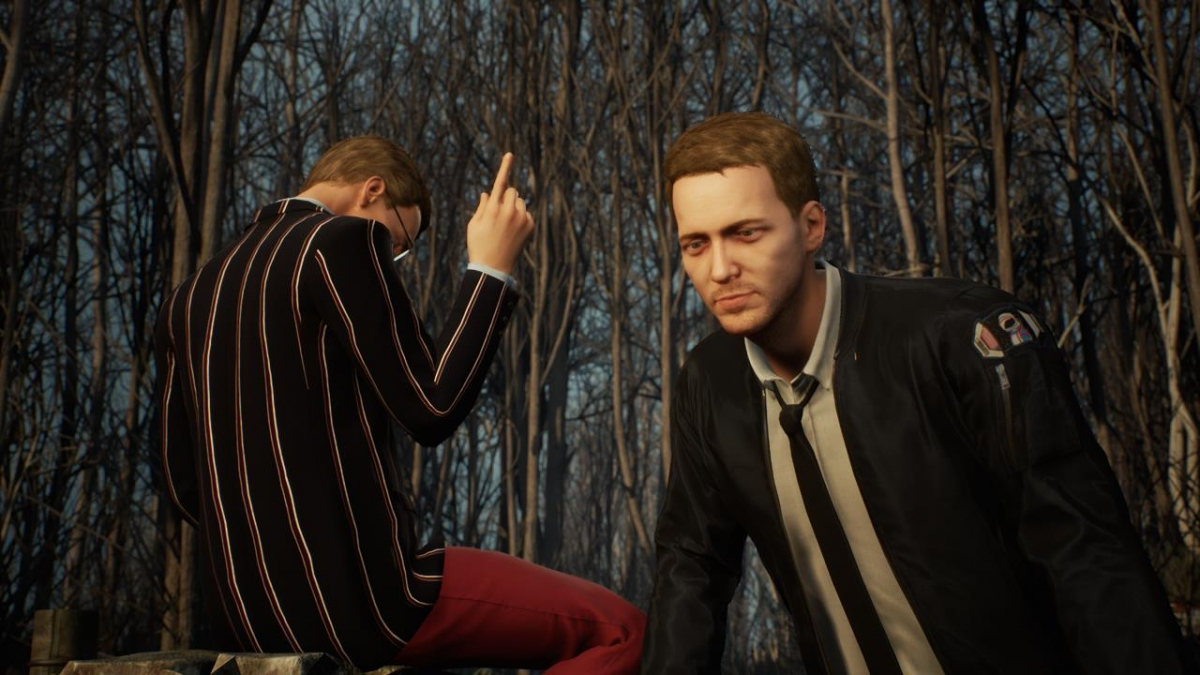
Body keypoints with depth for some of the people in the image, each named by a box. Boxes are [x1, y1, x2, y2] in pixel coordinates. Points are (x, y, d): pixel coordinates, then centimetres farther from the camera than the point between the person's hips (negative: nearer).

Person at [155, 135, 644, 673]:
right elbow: (433, 409, -14)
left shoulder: (191, 295, 14)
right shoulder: (342, 241, -10)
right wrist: (491, 267, -5)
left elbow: (185, 485, 15)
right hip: (357, 589, -9)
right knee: (617, 628, -2)